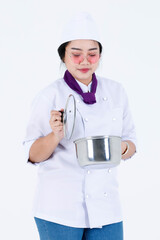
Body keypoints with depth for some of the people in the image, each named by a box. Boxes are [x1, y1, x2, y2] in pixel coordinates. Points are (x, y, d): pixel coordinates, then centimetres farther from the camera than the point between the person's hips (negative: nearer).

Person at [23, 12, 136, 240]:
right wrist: (55, 136, -23)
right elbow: (33, 155, -4)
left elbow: (131, 142, 12)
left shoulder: (116, 91, 6)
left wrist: (122, 148, -10)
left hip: (105, 206, 3)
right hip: (59, 209, -3)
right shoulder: (49, 96, -5)